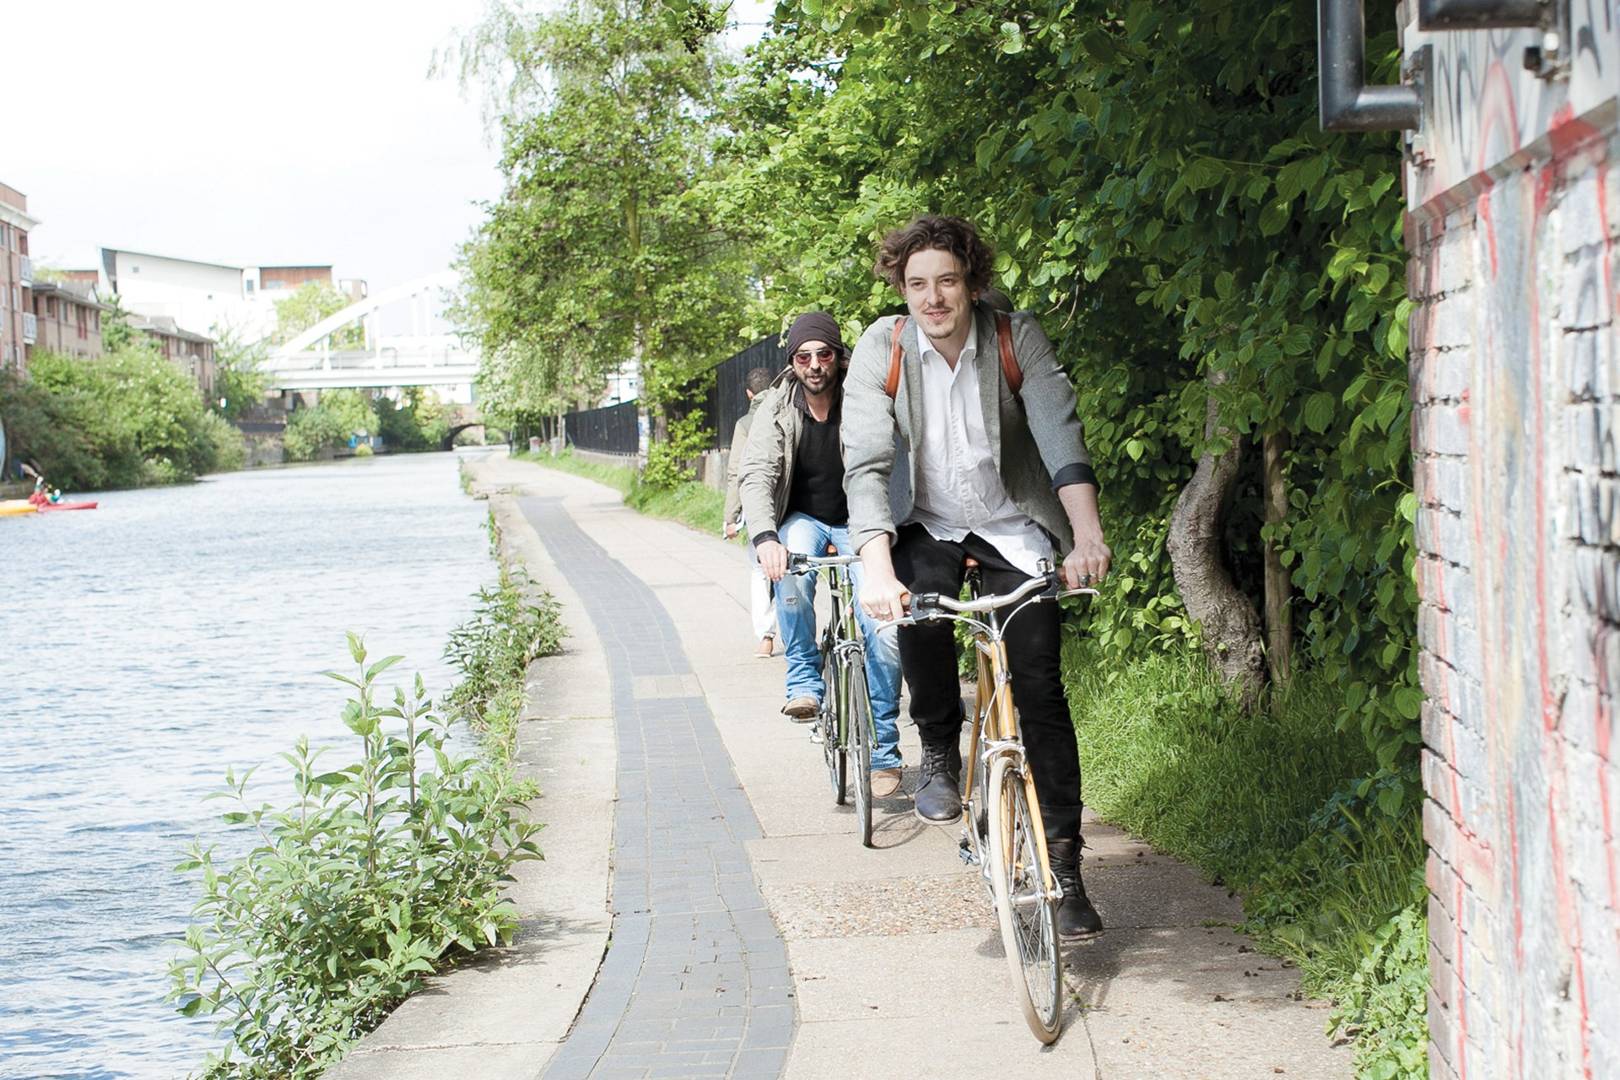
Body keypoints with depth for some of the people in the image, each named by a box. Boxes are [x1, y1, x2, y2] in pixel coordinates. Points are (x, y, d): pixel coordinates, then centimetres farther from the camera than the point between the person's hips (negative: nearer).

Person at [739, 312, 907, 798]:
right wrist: (765, 537, -39)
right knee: (792, 565, -37)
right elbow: (757, 475, -20)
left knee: (884, 632, -17)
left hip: (857, 525, 0)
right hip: (803, 520, 1)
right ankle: (804, 681, -20)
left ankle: (883, 751, -1)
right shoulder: (778, 409, -10)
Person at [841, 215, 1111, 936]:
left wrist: (1088, 537, -40)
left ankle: (1064, 864, -3)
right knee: (920, 604, -32)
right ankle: (939, 749, -5)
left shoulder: (1016, 339, -14)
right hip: (929, 525, 0)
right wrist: (877, 570, -36)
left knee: (1040, 687, -11)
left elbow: (1062, 438, -24)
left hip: (1013, 527, 0)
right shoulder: (882, 349, -14)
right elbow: (865, 466, -21)